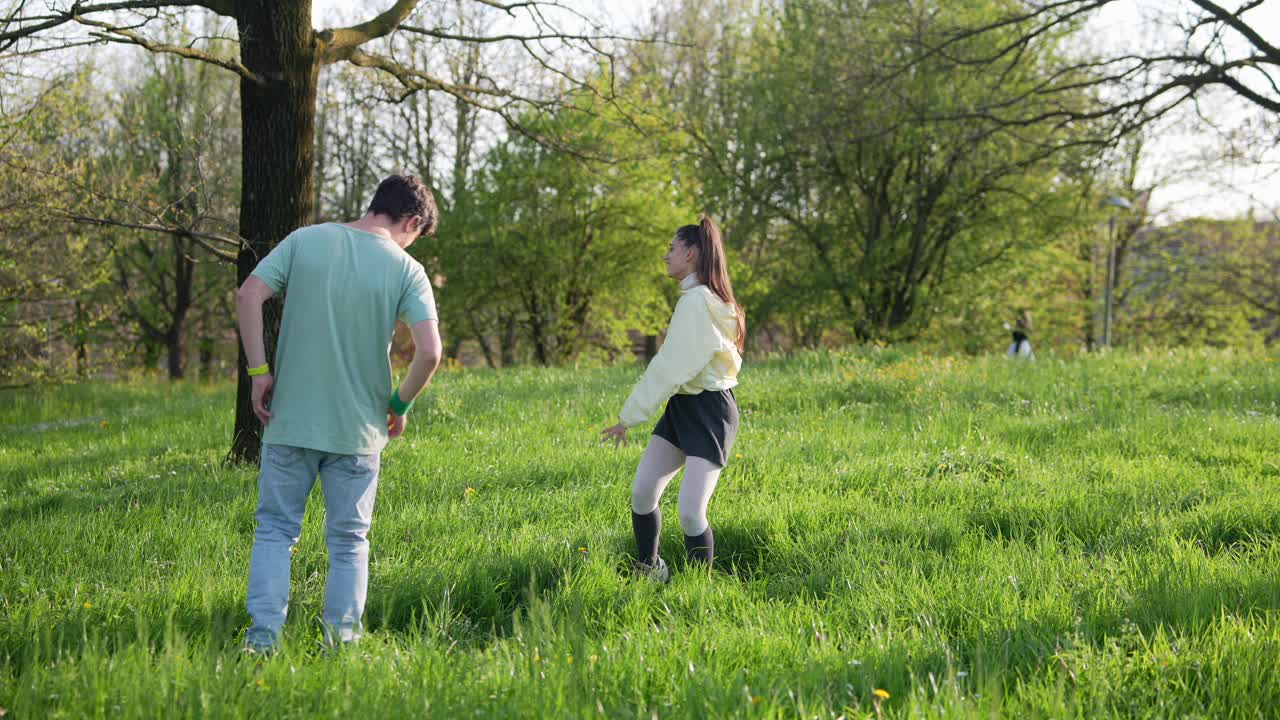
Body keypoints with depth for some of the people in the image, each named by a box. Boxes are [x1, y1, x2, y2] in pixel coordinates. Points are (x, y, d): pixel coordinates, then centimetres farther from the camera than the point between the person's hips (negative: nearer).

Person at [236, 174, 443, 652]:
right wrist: (400, 403, 2)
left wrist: (259, 372, -2)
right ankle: (341, 639, 12)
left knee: (275, 528, 11)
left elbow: (248, 295, -7)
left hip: (289, 419, 1)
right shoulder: (406, 270, -5)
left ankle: (263, 635, 3)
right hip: (358, 429, -1)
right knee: (349, 541, 12)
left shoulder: (306, 241, 1)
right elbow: (429, 351, -14)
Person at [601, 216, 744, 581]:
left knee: (691, 512, -14)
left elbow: (670, 369, -20)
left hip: (709, 412, -10)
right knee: (642, 493, 2)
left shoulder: (695, 301, -19)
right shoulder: (707, 298, 13)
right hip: (681, 406, 10)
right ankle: (648, 572, 17)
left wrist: (629, 415, -14)